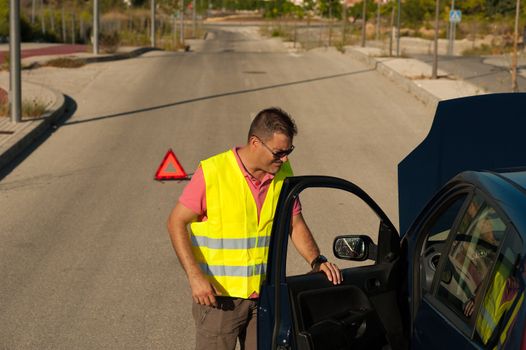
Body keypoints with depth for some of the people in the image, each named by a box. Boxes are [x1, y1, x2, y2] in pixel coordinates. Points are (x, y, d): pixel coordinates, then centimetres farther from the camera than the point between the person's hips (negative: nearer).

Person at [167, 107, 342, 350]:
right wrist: (194, 276, -18)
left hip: (265, 294, 5)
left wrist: (316, 261, -5)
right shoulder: (212, 172, -14)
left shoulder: (283, 175, 2)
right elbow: (177, 222, -9)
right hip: (218, 295, -5)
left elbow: (296, 225, 13)